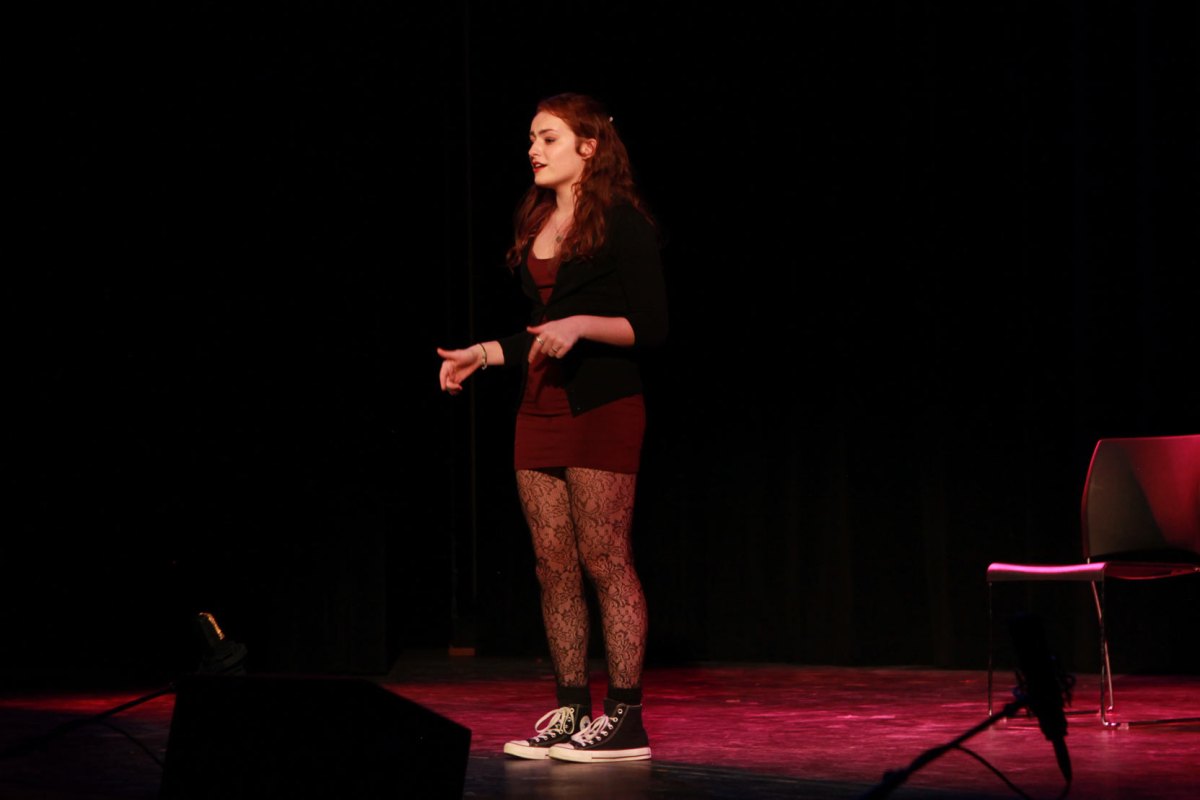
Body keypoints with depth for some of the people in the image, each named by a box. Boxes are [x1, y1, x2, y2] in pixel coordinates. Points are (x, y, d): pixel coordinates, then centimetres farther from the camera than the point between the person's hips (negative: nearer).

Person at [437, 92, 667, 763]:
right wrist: (483, 355, 14)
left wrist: (582, 324, -22)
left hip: (603, 407, -7)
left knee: (605, 560, -8)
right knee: (554, 566, 5)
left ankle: (626, 719, -5)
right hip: (542, 408, 7)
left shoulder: (622, 222, -6)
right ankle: (571, 711, 10)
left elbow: (651, 327, -10)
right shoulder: (536, 224, 16)